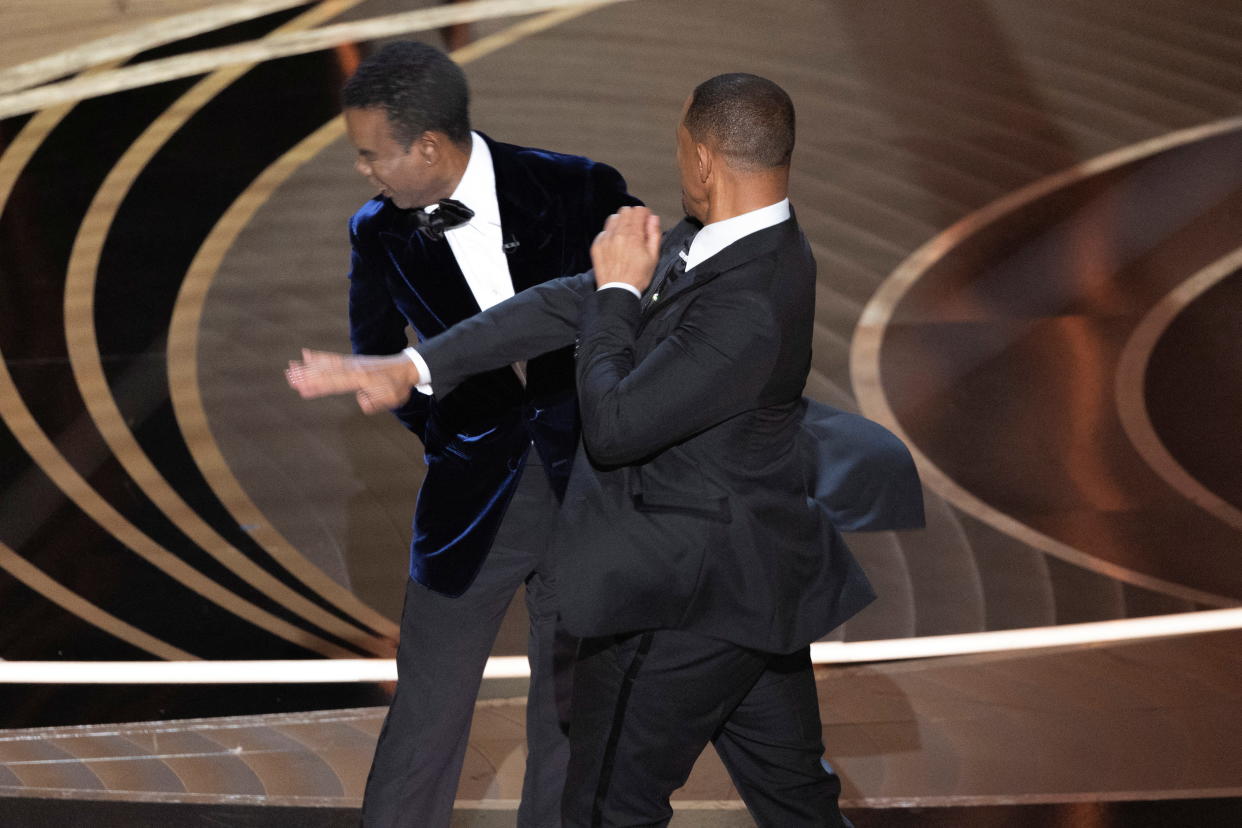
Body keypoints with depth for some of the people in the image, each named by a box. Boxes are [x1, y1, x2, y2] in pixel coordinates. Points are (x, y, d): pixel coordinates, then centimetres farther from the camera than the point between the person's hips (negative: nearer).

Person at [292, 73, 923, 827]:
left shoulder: (749, 304, -30)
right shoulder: (706, 244, -1)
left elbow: (612, 426, -25)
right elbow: (567, 305, 0)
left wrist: (619, 293, -12)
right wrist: (413, 368, -1)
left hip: (693, 594, -9)